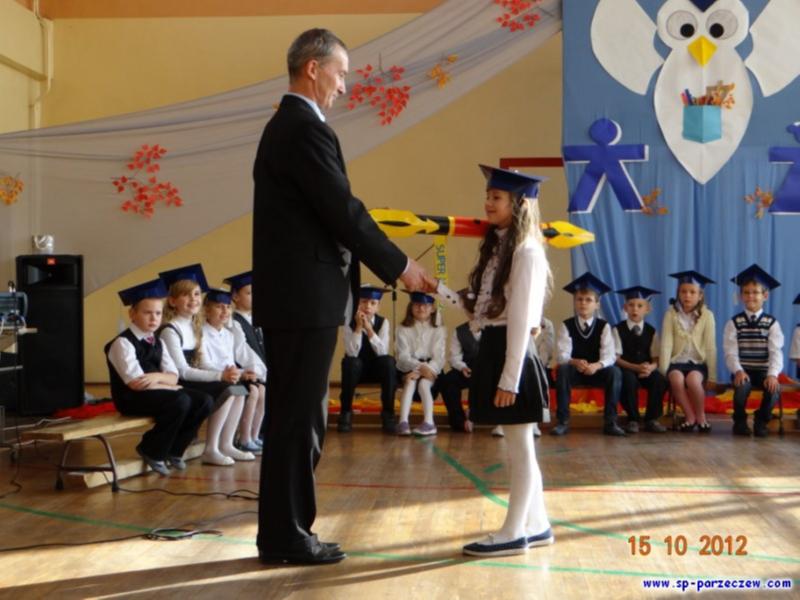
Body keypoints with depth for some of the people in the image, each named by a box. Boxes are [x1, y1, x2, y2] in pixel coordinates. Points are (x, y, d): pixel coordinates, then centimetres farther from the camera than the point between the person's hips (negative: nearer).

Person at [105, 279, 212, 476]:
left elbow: (173, 377, 4)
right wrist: (171, 388, -11)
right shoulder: (122, 343, -12)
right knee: (180, 401, -30)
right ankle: (152, 452, -10)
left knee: (204, 400, -9)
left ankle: (174, 450, 3)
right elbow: (136, 383, -20)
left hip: (156, 393, 8)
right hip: (131, 398, -8)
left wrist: (157, 377, -19)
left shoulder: (157, 342, 12)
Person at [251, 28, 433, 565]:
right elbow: (344, 212, -18)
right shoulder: (306, 129, -15)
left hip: (291, 293, 10)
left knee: (295, 417, 14)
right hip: (305, 297, -10)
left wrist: (388, 263, 16)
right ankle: (286, 536, 7)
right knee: (299, 419, -2)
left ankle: (284, 531, 22)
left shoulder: (284, 126, 18)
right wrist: (400, 267, -7)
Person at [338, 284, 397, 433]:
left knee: (389, 361, -31)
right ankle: (346, 412, -17)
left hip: (377, 368, 1)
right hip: (357, 368, -1)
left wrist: (369, 328, -31)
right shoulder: (350, 322, -12)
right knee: (350, 362, -34)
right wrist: (358, 327, -30)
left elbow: (382, 352, -21)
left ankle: (388, 413, -18)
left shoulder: (383, 322, -9)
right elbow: (352, 353, -23)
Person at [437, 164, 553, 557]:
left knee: (519, 448, 1)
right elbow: (477, 309, 12)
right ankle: (537, 526, 25)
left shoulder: (526, 251, -13)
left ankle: (514, 533, 10)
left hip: (511, 355, -10)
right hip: (492, 351, 10)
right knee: (519, 448, 15)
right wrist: (438, 289, 4)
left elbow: (521, 320, -17)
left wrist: (510, 378, -19)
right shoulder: (496, 247, 15)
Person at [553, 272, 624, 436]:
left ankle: (610, 421, -21)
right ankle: (562, 421, -25)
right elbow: (562, 355, -16)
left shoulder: (604, 326, -3)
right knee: (562, 370, -33)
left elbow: (609, 356, -16)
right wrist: (575, 362, -39)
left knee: (615, 372, -29)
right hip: (575, 371, 0)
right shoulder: (566, 326, -4)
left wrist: (596, 365, -38)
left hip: (597, 371, 0)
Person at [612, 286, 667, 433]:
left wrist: (651, 367, -20)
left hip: (646, 370, 3)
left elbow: (656, 358, 4)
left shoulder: (651, 331, 9)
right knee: (629, 379, -36)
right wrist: (636, 367, -21)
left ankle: (652, 419, -11)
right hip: (626, 369, -2)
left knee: (660, 380, -28)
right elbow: (616, 358, -7)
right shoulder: (618, 329, 1)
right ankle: (633, 419, -17)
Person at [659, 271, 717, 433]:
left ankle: (701, 416, -7)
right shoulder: (671, 314, 0)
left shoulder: (707, 315, -1)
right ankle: (690, 417, -13)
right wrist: (663, 371, -13)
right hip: (677, 361, 1)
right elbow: (666, 345, -5)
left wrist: (712, 376, -2)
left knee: (693, 380, -32)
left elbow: (710, 347, -1)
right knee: (676, 378, -32)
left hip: (698, 362, -1)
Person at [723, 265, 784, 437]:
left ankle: (761, 420, 0)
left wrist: (772, 374, -24)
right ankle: (740, 421, -4)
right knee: (742, 385, -34)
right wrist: (738, 371, -24)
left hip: (763, 371, 1)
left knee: (774, 388, -31)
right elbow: (730, 352, -5)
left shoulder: (772, 323, 5)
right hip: (742, 370, -1)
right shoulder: (734, 323, 4)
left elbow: (776, 352, -6)